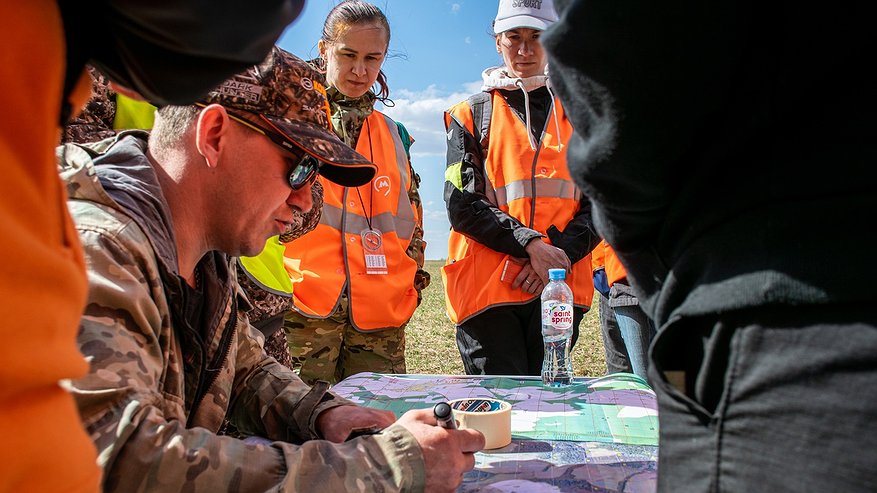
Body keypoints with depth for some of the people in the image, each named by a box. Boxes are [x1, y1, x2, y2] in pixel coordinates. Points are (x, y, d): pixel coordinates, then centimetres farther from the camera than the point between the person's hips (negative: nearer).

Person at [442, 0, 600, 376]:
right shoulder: (472, 115, 10)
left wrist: (560, 252, -10)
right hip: (487, 288, -2)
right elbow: (462, 204, -2)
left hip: (560, 288, 2)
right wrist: (531, 244, -15)